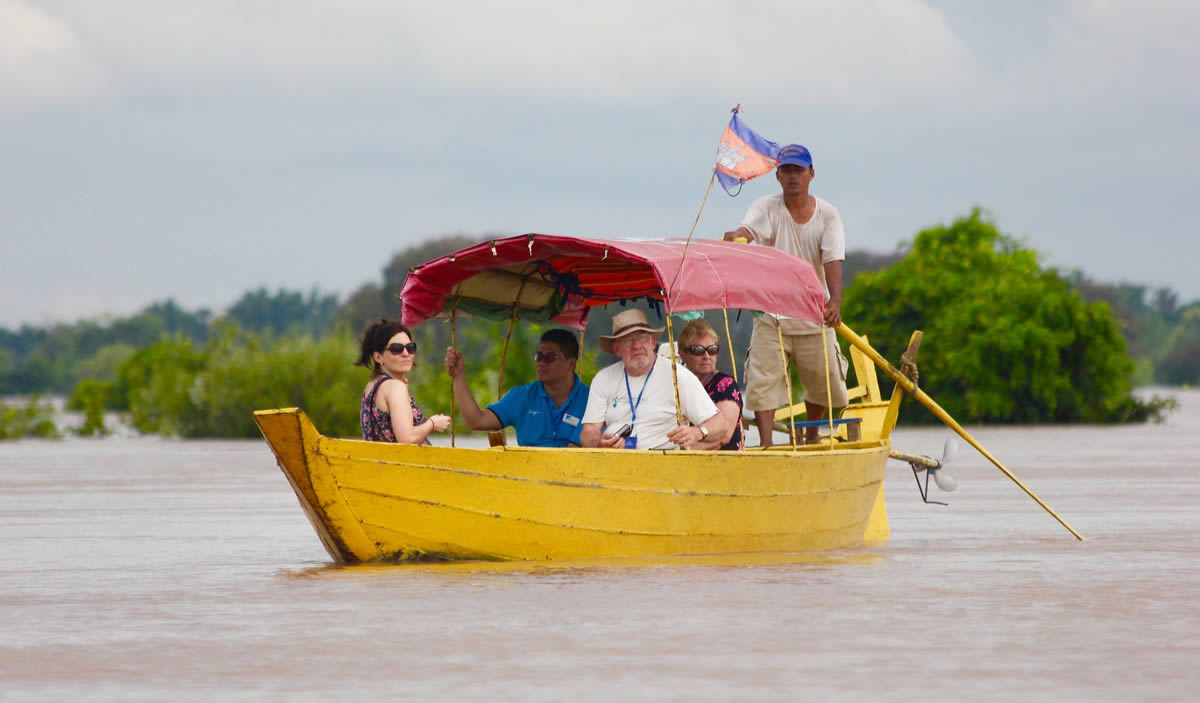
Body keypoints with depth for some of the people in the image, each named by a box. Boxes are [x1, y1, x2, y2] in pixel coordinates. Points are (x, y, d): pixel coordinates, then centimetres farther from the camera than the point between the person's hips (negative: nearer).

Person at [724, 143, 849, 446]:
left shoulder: (827, 215, -2)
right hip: (771, 315, -1)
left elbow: (832, 261, -15)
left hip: (814, 316, 1)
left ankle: (811, 438, 35)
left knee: (823, 382, 10)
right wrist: (735, 236, -52)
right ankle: (766, 447, -8)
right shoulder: (767, 208, -5)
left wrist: (835, 300, -33)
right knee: (763, 382, -11)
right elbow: (747, 230, -26)